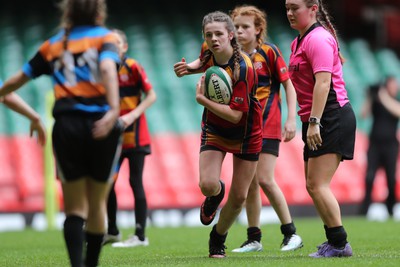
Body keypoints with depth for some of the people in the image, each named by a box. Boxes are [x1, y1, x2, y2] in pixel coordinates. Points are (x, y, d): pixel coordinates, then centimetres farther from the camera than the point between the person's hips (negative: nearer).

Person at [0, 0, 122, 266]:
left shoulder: (53, 45, 15)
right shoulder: (105, 37, 6)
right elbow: (108, 68, -14)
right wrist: (114, 110, -27)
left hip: (67, 126, 1)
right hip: (101, 128, -1)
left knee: (75, 207, 4)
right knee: (97, 204, 14)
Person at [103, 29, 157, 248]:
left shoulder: (133, 67, -9)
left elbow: (151, 96, -11)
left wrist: (132, 116, -21)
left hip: (135, 136, -6)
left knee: (135, 182, -5)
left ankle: (140, 236, -1)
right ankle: (112, 232, 19)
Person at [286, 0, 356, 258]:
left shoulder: (318, 38, -13)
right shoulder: (299, 41, 18)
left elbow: (323, 82, -22)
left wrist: (314, 122, -26)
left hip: (332, 117, -11)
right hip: (317, 121, 11)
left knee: (318, 184, -13)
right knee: (313, 185, 13)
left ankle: (340, 244, -8)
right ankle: (335, 242, 20)